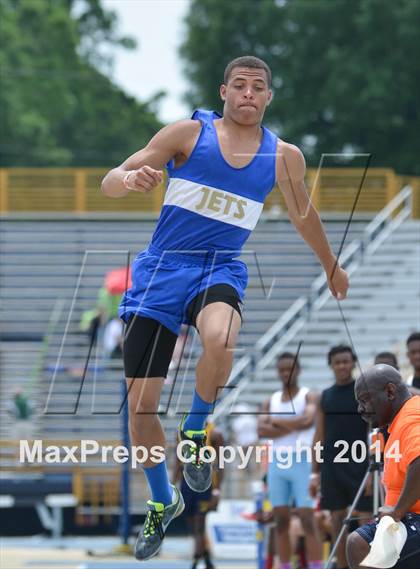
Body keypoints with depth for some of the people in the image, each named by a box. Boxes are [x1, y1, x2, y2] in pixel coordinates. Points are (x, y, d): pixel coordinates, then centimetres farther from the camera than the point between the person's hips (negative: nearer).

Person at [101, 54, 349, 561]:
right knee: (140, 408, -1)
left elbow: (302, 215, 24)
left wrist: (331, 264, 37)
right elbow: (109, 183, -7)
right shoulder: (189, 133, -4)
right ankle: (162, 505, 24)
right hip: (162, 269, 0)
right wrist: (131, 179, -30)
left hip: (221, 270, 0)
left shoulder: (283, 156, 4)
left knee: (220, 339, -37)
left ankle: (194, 433, -9)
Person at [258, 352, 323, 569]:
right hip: (277, 462, 5)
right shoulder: (271, 401, 13)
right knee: (281, 520, 5)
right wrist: (292, 426, -11)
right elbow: (262, 430, -1)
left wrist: (277, 421, -6)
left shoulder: (308, 396, 1)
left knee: (307, 519, -11)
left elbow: (307, 420, -18)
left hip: (302, 461, -5)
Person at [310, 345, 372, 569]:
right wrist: (315, 472, 9)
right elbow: (319, 436, 14)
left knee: (365, 519, -6)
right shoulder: (325, 397, 12)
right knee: (337, 520, 6)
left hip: (358, 464, -4)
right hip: (332, 464, 4)